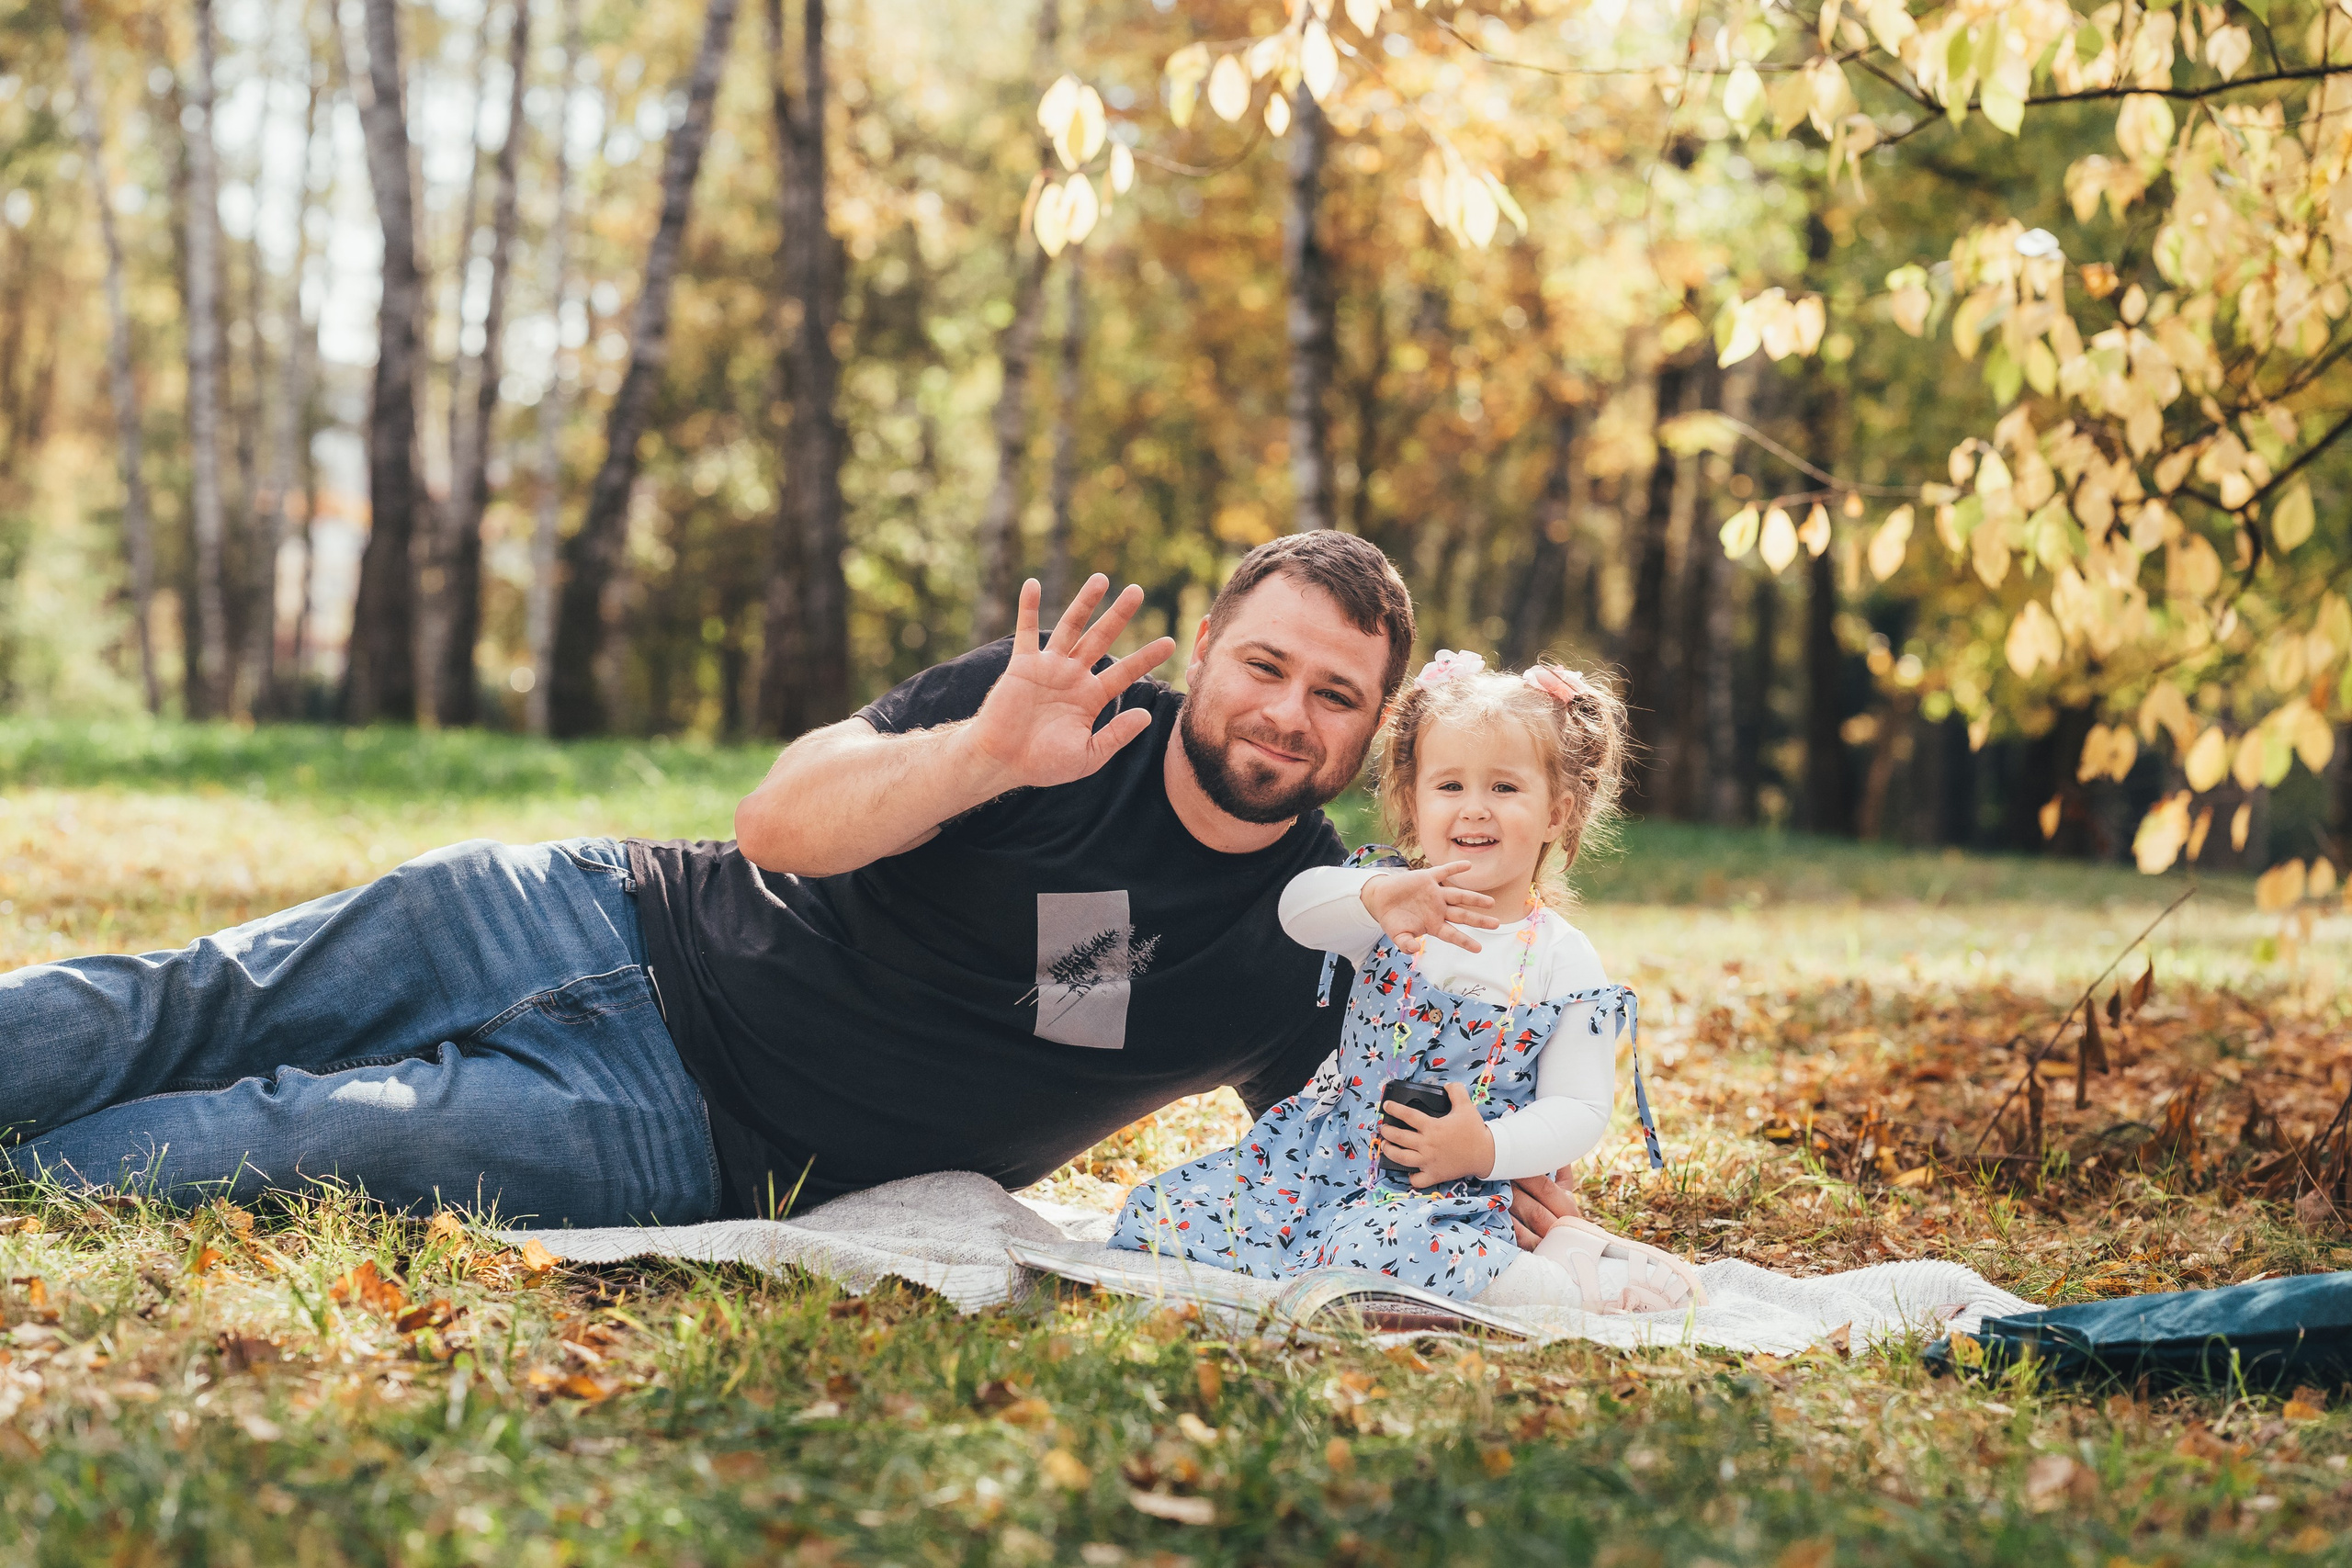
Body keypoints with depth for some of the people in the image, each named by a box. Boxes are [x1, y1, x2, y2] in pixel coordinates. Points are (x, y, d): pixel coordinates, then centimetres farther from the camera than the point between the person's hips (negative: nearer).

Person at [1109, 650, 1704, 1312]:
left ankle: (1568, 1271, -15)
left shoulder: (1564, 963, -3)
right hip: (1326, 1153, 5)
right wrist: (1376, 897, -41)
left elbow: (1579, 1108, -4)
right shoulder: (1388, 900, 1)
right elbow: (1299, 905, -20)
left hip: (1452, 1188, -4)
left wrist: (1486, 1149, -21)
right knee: (1150, 1216, -10)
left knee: (1374, 1250, -40)